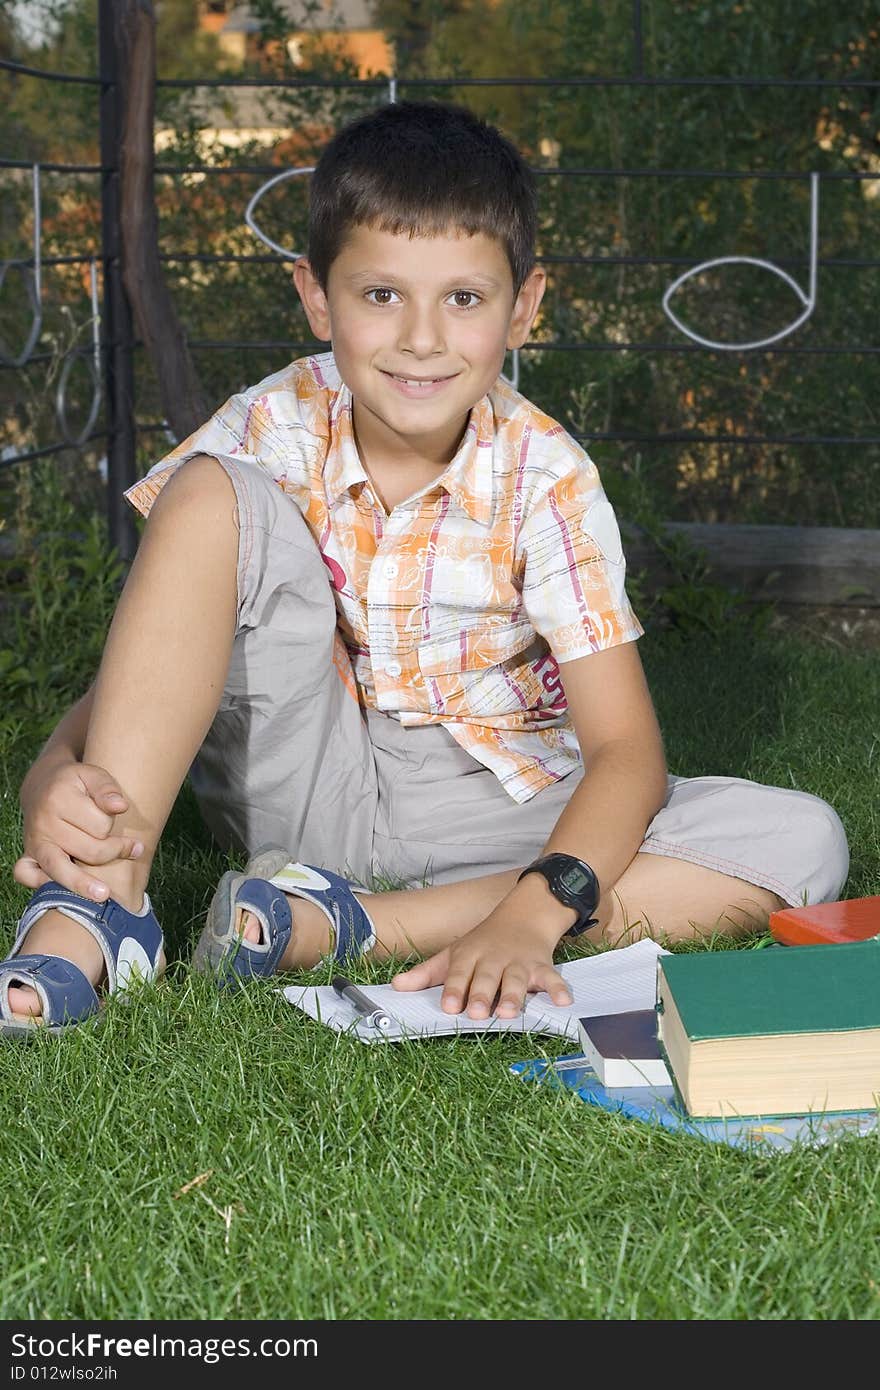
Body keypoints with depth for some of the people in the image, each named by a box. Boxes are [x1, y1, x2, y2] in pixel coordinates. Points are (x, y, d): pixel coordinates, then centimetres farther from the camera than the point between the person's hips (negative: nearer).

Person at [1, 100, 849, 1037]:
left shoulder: (544, 478, -13)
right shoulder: (275, 433, -11)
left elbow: (624, 747, -17)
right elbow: (137, 659, -13)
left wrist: (528, 915, -36)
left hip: (488, 815, 1)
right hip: (305, 788, -1)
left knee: (804, 845, -23)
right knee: (214, 496, -22)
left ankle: (333, 924, -28)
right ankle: (96, 908, -30)